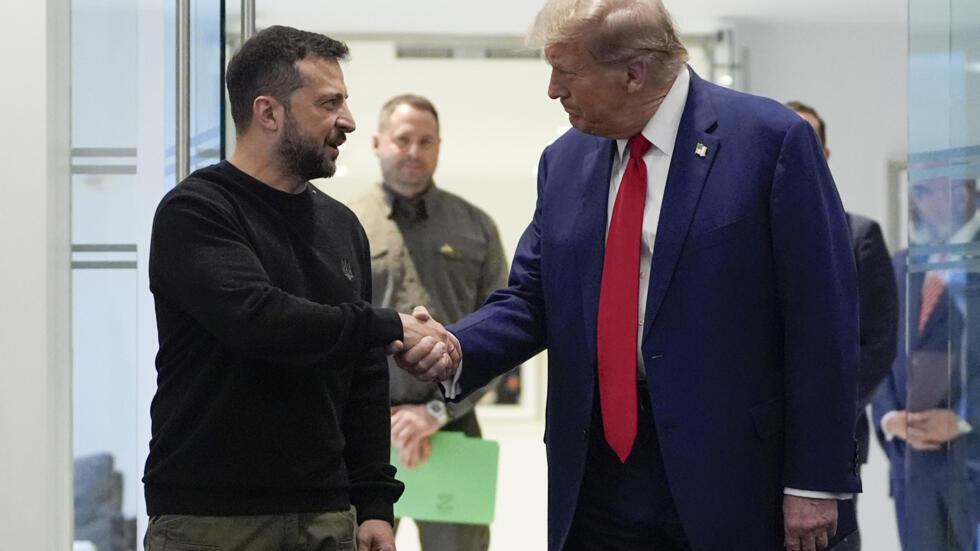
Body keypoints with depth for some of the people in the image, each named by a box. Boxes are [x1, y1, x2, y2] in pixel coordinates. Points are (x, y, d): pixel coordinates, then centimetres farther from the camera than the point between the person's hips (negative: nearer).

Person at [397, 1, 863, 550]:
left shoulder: (772, 139, -9)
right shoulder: (565, 161, 10)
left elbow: (822, 321, -10)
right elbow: (531, 300, 13)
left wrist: (815, 481, -12)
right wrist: (454, 348, -8)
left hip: (732, 475, -5)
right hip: (600, 476, 5)